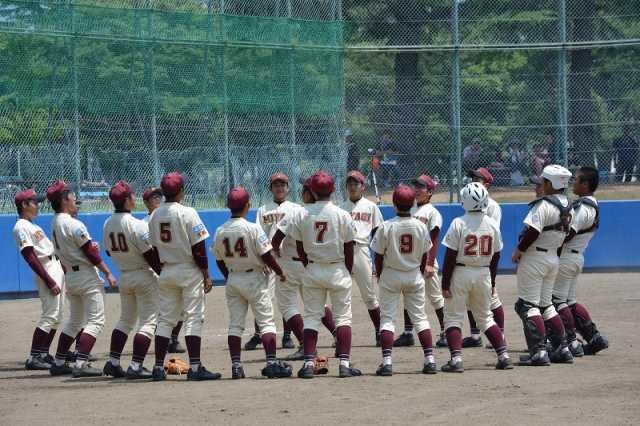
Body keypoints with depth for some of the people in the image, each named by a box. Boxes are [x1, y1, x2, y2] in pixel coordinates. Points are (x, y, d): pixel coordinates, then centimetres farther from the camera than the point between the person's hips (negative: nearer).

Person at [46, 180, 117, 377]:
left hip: (70, 277, 9)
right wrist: (108, 273, -10)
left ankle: (59, 363, 18)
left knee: (74, 321, 18)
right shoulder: (74, 225, -17)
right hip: (87, 275, -9)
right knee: (95, 320, -7)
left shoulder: (55, 224, 8)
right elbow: (91, 253, -16)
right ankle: (81, 364, -16)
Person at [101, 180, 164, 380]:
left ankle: (112, 362, 13)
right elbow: (150, 254, -19)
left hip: (124, 277, 7)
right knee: (148, 321, -1)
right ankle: (135, 367, -8)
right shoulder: (137, 225, -20)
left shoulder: (108, 224, 1)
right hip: (144, 276, -7)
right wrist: (162, 273, -9)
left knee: (126, 319, 19)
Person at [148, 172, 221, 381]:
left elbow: (154, 247, 8)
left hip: (166, 272, 5)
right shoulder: (187, 214, -13)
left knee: (165, 320, 10)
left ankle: (158, 367, 7)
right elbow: (198, 248, -13)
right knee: (193, 319, -4)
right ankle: (195, 367, -10)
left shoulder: (154, 216, 4)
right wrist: (206, 275, -7)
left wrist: (163, 266, 17)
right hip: (189, 271, -5)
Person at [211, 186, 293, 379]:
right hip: (254, 278, -4)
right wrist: (280, 272, 2)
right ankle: (271, 363, -7)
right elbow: (266, 256, -14)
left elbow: (219, 261, 6)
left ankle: (236, 365, 3)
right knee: (266, 322, 0)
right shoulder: (253, 228, -16)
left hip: (233, 279, 4)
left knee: (235, 324, 8)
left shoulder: (220, 231, -2)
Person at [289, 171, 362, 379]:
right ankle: (344, 363, -5)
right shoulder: (342, 215, -8)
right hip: (338, 269, -2)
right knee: (343, 316, 4)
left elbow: (300, 249, 3)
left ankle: (309, 363, -1)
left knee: (311, 317, 7)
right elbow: (349, 249, -3)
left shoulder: (302, 215, -4)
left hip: (312, 270, 2)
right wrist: (347, 272, 10)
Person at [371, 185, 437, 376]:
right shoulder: (421, 226, -6)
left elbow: (379, 255, -7)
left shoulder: (386, 226, -14)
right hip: (414, 276, 2)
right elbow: (424, 256, 2)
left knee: (387, 318, 1)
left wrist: (379, 275, 9)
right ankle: (430, 359, 2)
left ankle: (387, 361, -10)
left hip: (390, 276, -2)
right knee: (420, 316, 10)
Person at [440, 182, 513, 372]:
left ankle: (456, 358, -11)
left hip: (460, 273, -4)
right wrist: (491, 282, 18)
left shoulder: (459, 223, -12)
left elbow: (450, 256, -12)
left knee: (453, 318, 3)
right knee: (485, 317, 17)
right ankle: (504, 355, 10)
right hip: (483, 274, 4)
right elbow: (495, 256, 8)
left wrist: (445, 284, -6)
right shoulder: (492, 224, 1)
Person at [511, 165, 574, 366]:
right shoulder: (568, 207, 8)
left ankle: (538, 352, -14)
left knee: (527, 305, -5)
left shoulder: (544, 204, -17)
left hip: (535, 257, -8)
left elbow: (533, 232, -22)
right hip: (553, 258, 8)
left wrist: (517, 253, -8)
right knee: (545, 305, 18)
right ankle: (562, 349, 15)